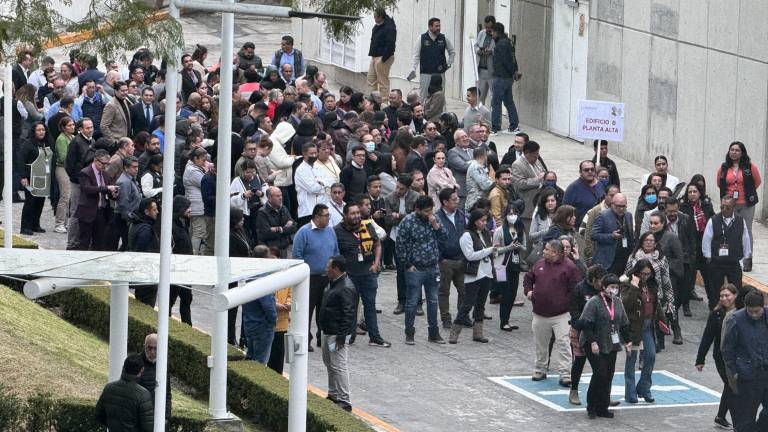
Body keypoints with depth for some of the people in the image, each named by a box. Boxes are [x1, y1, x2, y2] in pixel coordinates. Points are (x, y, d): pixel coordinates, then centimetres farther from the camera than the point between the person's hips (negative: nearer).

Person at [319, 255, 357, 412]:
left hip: (338, 334, -11)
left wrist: (341, 336, -24)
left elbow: (348, 314, -23)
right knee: (329, 363, 20)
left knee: (339, 366, -10)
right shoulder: (334, 284, 12)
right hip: (328, 332, 11)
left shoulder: (345, 288, -21)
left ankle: (344, 401, -8)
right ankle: (333, 395, 32)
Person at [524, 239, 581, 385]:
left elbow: (576, 288, -9)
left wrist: (566, 302, -12)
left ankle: (565, 374, -8)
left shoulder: (569, 267, -10)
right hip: (540, 313, 5)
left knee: (563, 343, -9)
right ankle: (540, 369, 32)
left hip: (560, 314, -5)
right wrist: (528, 290, 7)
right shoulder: (540, 264, 8)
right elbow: (528, 278, 23)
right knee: (540, 343, 16)